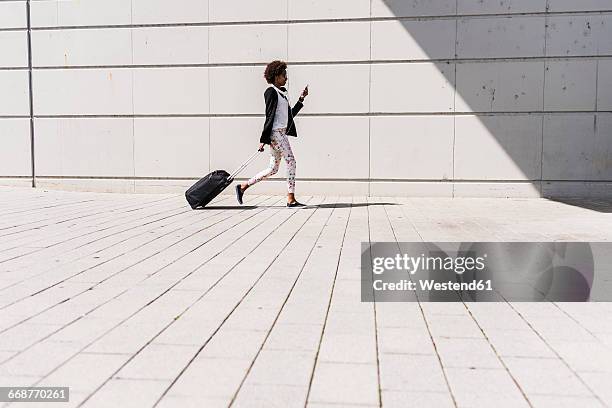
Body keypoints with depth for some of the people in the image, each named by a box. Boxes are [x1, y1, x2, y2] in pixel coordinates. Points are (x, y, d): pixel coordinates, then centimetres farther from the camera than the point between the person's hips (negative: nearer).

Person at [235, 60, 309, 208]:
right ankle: (291, 199, -2)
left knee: (273, 169, 10)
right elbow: (269, 116, -14)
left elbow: (290, 114, 24)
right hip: (275, 133, -9)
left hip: (281, 133, 9)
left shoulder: (282, 93, 19)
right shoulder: (271, 92, -8)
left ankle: (242, 186, 16)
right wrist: (263, 140, -15)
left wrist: (301, 99, 22)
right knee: (291, 162, -8)